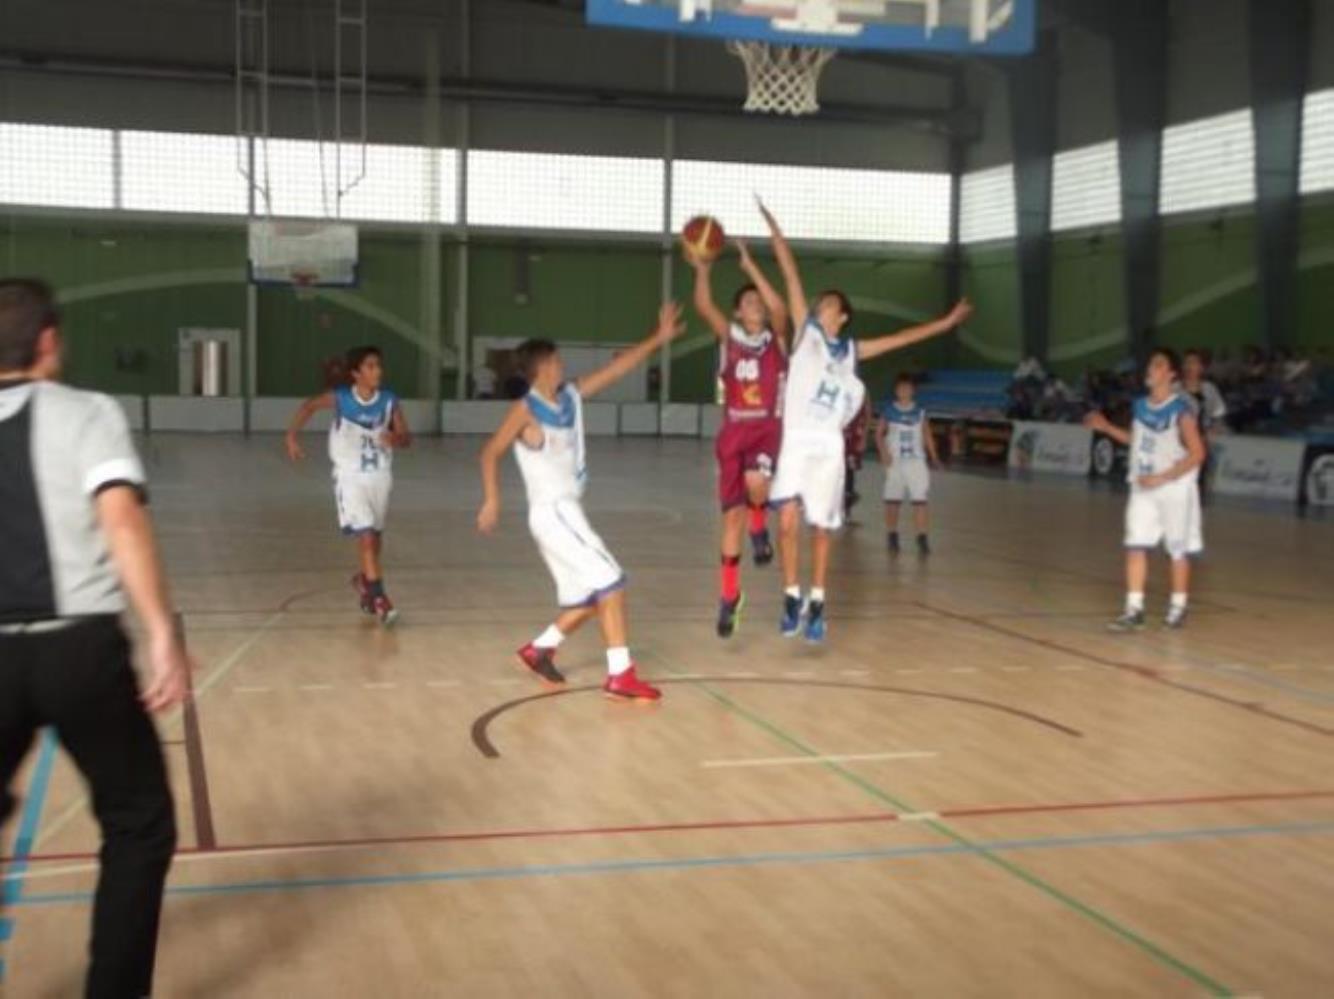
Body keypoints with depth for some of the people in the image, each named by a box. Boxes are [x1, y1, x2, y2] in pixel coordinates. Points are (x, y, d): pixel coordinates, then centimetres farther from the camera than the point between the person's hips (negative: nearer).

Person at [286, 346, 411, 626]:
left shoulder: (389, 401, -8)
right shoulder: (340, 398, -13)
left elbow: (406, 436, -1)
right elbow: (309, 406, 4)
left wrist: (396, 439, -24)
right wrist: (292, 436, -6)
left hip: (380, 476, 4)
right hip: (350, 477, -3)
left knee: (376, 536, 17)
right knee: (366, 536, -15)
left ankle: (364, 581, 42)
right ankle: (379, 597, -12)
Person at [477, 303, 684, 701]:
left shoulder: (571, 397, 10)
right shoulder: (525, 410, -10)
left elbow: (616, 369, 9)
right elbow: (491, 452, -6)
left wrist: (657, 339, 5)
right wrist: (492, 500, -15)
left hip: (568, 511, 9)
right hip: (551, 513, -9)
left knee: (590, 596, 15)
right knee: (610, 582, -13)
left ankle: (538, 650, 31)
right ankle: (620, 675, -11)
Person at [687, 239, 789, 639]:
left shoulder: (776, 338, 2)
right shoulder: (729, 337, 5)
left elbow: (780, 307, -18)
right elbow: (704, 307, -11)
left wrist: (750, 267, -20)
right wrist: (702, 270, -24)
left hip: (769, 428, -2)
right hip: (734, 431, 2)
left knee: (756, 481, -34)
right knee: (732, 514, 3)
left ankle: (760, 529, 1)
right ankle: (729, 596, 15)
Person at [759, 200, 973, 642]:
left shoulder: (852, 350, 14)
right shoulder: (804, 331, 7)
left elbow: (901, 338, 19)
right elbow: (791, 276, 3)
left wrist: (947, 321, 20)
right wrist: (773, 228, 2)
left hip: (829, 446, 2)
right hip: (795, 441, -2)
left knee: (821, 527, 6)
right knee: (788, 519, -10)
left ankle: (816, 604, 16)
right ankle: (792, 597, 6)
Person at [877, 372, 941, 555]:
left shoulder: (920, 412, 3)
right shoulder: (888, 410, 1)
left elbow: (927, 434, 7)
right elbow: (879, 433, 4)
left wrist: (933, 456, -2)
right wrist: (883, 452, -10)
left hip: (916, 461, 0)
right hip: (895, 462, 0)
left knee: (920, 500, -9)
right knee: (892, 500, 5)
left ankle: (922, 538, -7)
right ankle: (892, 537, 17)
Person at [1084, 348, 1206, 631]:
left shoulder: (1182, 409, -16)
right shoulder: (1140, 405, 4)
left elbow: (1197, 454, -16)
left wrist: (1162, 478, -21)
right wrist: (1106, 427, 12)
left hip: (1175, 489, -5)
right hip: (1143, 489, 5)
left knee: (1179, 550, 8)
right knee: (1136, 547, -2)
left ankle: (1179, 606, 23)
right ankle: (1134, 609, 1)